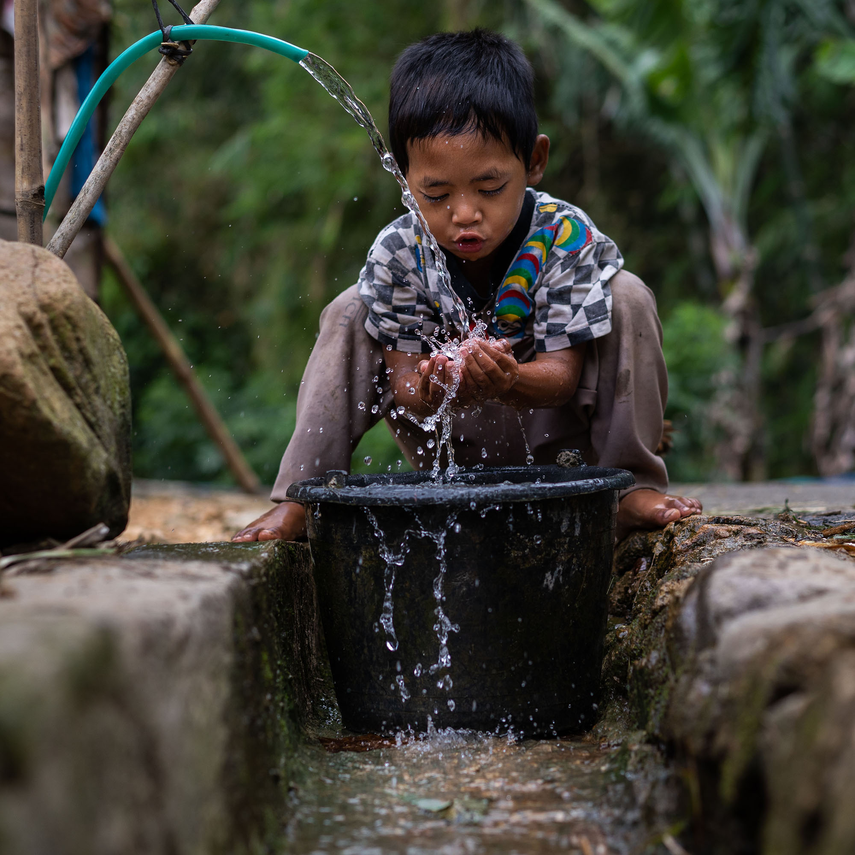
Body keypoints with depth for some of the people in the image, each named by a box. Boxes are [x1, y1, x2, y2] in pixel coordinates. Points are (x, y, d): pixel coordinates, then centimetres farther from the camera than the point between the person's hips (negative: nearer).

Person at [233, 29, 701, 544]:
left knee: (627, 297, -22)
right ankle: (301, 496, -11)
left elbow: (561, 375, -25)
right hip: (449, 447, 2)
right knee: (350, 314, -13)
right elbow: (404, 379, -18)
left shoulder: (567, 239, -24)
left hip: (548, 435, -1)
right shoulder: (397, 254, -18)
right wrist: (424, 392, -45)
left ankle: (633, 486, -15)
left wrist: (509, 380, -50)